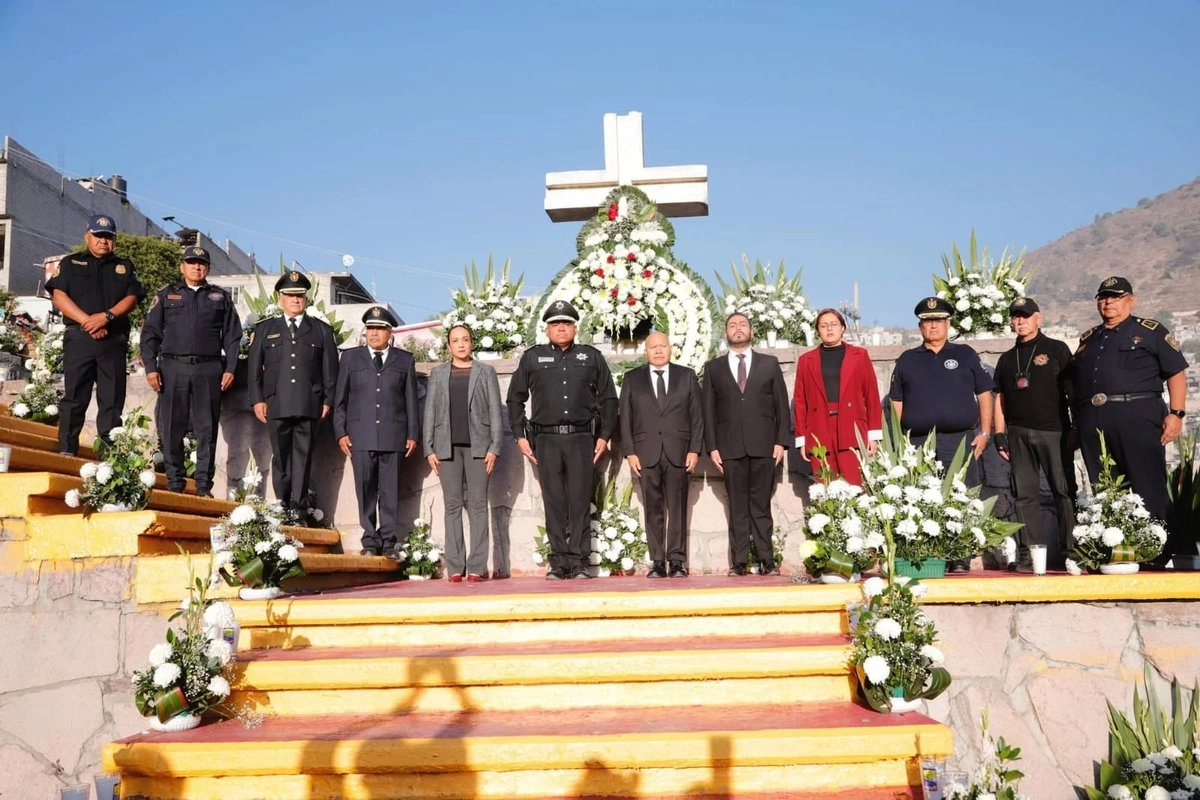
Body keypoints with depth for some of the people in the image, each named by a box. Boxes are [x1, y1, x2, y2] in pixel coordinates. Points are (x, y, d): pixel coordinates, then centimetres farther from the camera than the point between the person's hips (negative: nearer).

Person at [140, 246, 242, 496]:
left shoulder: (221, 297, 14)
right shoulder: (166, 295, 14)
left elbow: (232, 336, 10)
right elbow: (150, 333, 9)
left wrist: (230, 369, 0)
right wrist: (150, 368, -2)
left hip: (209, 370, 0)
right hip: (173, 368, 0)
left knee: (207, 429, 0)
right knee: (171, 428, 0)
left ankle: (204, 487, 5)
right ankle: (175, 483, 7)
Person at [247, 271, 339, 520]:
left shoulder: (322, 330, 13)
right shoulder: (265, 329, 15)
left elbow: (330, 368, 9)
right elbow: (254, 366, 10)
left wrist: (328, 400, 1)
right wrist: (257, 399, 0)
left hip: (309, 405, -1)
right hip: (277, 405, 1)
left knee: (302, 456, 0)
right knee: (280, 456, 5)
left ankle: (299, 506, 3)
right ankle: (282, 505, 12)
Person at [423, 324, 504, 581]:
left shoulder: (486, 372, 10)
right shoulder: (438, 373, 15)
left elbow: (495, 411, 5)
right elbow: (430, 412, 11)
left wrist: (495, 447, -5)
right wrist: (429, 449, 2)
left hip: (477, 446, -1)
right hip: (447, 446, 2)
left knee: (478, 504, -3)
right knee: (452, 505, 0)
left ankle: (477, 567, -3)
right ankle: (455, 567, 3)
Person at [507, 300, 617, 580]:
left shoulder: (592, 357, 11)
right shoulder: (531, 358, 11)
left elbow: (608, 398, 12)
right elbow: (515, 399, 13)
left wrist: (604, 436, 6)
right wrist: (520, 436, 6)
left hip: (582, 438, 0)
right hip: (546, 439, 1)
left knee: (579, 503, -1)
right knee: (554, 504, 2)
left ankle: (579, 563, 3)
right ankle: (559, 563, 7)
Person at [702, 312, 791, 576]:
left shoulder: (769, 364, 12)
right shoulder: (714, 368, 12)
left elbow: (782, 405, 8)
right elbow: (708, 410, 8)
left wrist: (781, 441, -1)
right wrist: (712, 447, 0)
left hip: (763, 446, 0)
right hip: (730, 447, 0)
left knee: (761, 505, 1)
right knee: (737, 507, 1)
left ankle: (766, 559, 5)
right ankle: (739, 561, 3)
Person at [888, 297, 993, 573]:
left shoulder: (965, 354, 11)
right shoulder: (907, 360, 13)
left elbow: (984, 394, 9)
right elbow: (897, 403, 12)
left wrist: (984, 432, 0)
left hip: (961, 440, -1)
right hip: (919, 443, 1)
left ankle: (960, 559, 3)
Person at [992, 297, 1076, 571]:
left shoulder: (1057, 349, 6)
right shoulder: (1007, 359, 18)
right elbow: (1000, 398, 17)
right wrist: (999, 434, 9)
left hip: (1054, 430, -4)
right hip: (1018, 433, 4)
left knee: (1064, 491, -4)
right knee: (1025, 495, 4)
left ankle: (1067, 551, 2)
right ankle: (1028, 554, 7)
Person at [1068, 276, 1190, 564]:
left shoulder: (1150, 331, 8)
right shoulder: (1087, 339, 22)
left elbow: (1176, 373, 2)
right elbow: (1074, 384, 24)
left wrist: (1176, 413, -9)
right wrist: (1077, 423, 17)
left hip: (1137, 419, -5)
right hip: (1094, 425, 5)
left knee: (1149, 489, -6)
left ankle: (1164, 554, 0)